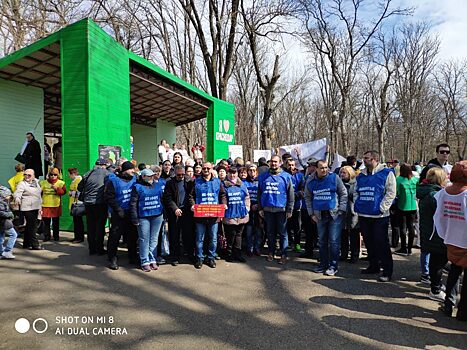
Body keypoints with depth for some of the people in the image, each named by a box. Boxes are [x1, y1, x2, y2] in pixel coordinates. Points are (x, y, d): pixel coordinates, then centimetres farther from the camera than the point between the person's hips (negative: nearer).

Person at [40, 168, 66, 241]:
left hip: (56, 205, -1)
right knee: (46, 222, 5)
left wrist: (57, 188, -19)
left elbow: (63, 191, -5)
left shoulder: (61, 183, 5)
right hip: (45, 205, 1)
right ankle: (46, 236, 15)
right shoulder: (43, 182, 7)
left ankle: (56, 236, 17)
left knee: (56, 222, 7)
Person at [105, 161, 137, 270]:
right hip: (118, 214, -5)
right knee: (115, 236, -2)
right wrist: (118, 209, -16)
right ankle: (112, 259, 12)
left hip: (131, 213, 5)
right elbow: (108, 197, -11)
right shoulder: (113, 181, -8)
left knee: (133, 236, 12)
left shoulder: (134, 179, 7)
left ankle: (133, 257, 26)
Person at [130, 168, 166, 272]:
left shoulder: (160, 184, 6)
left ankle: (153, 260, 18)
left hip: (157, 216, 3)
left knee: (154, 239, 10)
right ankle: (145, 262, 10)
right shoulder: (137, 187, -4)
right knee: (144, 240, 2)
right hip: (143, 217, -3)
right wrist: (134, 218, -10)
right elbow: (133, 203, -6)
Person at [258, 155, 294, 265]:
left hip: (281, 209, -2)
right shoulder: (263, 177, 6)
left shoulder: (286, 177, -2)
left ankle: (283, 254, 13)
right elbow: (259, 193, 9)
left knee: (282, 233, 4)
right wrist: (260, 208, 4)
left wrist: (289, 210, -6)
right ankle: (271, 252, 24)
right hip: (267, 209, 3)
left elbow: (290, 195, -2)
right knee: (270, 232, 13)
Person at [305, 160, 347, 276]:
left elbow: (343, 193, -1)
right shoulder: (311, 182, 4)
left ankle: (333, 265, 7)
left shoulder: (334, 178, -5)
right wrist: (311, 213, 8)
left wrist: (341, 210, -6)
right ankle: (323, 264, 23)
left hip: (335, 214, -4)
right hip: (320, 215, 4)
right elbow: (308, 198, 14)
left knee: (334, 241, -3)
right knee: (322, 241, 12)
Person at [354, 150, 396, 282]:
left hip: (379, 216, -6)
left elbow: (391, 193, -9)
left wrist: (382, 208, -14)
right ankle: (373, 266, 29)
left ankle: (387, 271, 7)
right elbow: (356, 192, 21)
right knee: (368, 242, 14)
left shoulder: (386, 173, -5)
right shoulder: (361, 175, 13)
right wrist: (357, 206, 11)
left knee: (382, 244, -3)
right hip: (363, 215, 6)